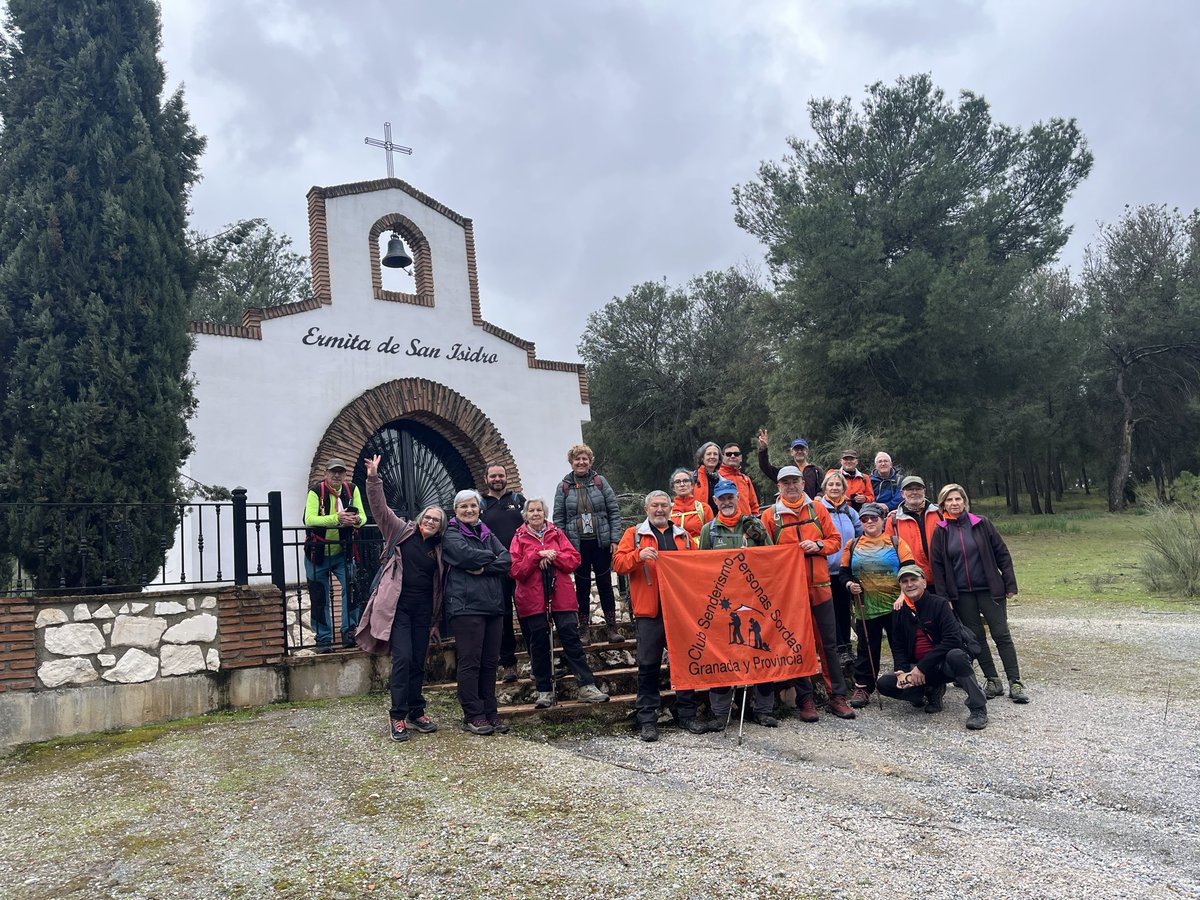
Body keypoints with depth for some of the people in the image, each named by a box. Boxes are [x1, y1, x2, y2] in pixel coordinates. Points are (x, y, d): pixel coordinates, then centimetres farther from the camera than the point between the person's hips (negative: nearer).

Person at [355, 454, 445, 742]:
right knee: (402, 658, -11)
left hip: (422, 610, 4)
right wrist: (373, 479, -21)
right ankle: (397, 716, -2)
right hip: (397, 607, -4)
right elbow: (379, 508, -9)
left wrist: (435, 618, 14)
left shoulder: (438, 549, 11)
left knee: (418, 662, 9)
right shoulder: (401, 531, 2)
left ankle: (416, 713, 20)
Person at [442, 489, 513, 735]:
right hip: (466, 605, -6)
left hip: (492, 604, 6)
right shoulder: (451, 534, 2)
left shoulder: (486, 533, 20)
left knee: (490, 661, 8)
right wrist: (491, 557, -1)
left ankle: (490, 713, 15)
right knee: (470, 661, -5)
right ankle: (472, 716, 3)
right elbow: (466, 555, -18)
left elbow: (506, 560, 6)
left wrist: (483, 567, -11)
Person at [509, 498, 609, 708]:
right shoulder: (519, 538, 5)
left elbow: (574, 559, 1)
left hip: (562, 596, 1)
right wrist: (538, 555, -15)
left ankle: (587, 687, -1)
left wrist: (553, 556, -14)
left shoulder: (556, 533, 10)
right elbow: (515, 570, -6)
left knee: (571, 639, -2)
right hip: (532, 600, -1)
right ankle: (544, 691, 15)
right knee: (538, 645, 5)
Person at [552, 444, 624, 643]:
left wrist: (614, 539, -4)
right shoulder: (564, 487, 2)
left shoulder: (600, 481, 2)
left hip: (601, 542, 0)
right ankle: (584, 629, 17)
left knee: (605, 584, 6)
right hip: (577, 545, 0)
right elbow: (558, 518, 4)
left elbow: (614, 511, 2)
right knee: (582, 587, 8)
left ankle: (612, 627, 15)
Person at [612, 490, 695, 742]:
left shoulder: (683, 536, 17)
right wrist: (638, 555, -20)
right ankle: (647, 720, 9)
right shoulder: (634, 534, 8)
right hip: (649, 611, -3)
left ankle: (687, 714, 21)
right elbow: (618, 563, -3)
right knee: (648, 665, 1)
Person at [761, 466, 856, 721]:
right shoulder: (770, 516, 1)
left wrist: (818, 545, -10)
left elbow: (835, 540, 8)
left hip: (819, 585, 2)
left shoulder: (818, 509, 7)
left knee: (829, 642, 6)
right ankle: (805, 699, 13)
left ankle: (837, 696, 16)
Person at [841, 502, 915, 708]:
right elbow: (844, 573, 14)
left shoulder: (895, 542, 4)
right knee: (867, 649, 6)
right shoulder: (852, 546, 9)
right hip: (866, 608, 1)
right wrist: (849, 584, -6)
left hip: (895, 606, -1)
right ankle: (862, 687, 14)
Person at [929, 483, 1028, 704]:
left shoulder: (981, 524, -1)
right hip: (961, 594, 2)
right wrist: (944, 598, -4)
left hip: (989, 589, -1)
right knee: (976, 637, 7)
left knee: (1001, 635, -2)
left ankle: (1015, 683, 3)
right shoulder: (940, 532, 2)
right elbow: (937, 566, 1)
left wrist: (1010, 584, -3)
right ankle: (992, 681, 17)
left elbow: (1002, 554, 1)